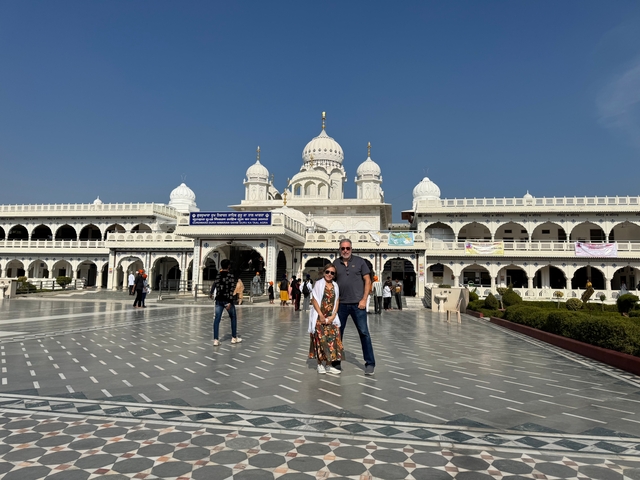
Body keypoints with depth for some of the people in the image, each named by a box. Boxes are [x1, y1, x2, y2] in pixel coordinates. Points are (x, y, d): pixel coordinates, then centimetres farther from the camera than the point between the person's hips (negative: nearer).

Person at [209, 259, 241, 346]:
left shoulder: (217, 275, 5)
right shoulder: (231, 275, -8)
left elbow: (214, 285, 18)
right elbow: (231, 289, -15)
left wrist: (211, 293, 38)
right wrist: (230, 302, -17)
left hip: (219, 300, 3)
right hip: (227, 300, -3)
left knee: (217, 319, 4)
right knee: (233, 317, 14)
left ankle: (215, 340, -1)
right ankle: (234, 338, 20)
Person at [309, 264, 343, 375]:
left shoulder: (335, 286, 9)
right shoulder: (319, 283, -3)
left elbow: (337, 301, 7)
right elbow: (314, 300, -7)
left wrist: (333, 316, -5)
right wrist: (321, 315, -13)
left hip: (331, 318, 4)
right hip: (319, 317, -4)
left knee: (332, 340, 1)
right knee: (320, 340, -2)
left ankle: (328, 366, 11)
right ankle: (319, 364, 12)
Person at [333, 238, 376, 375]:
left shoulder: (359, 261, 1)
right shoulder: (335, 263, 7)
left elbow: (367, 281, 1)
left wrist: (364, 299, -7)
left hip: (357, 303, -2)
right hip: (341, 304, 3)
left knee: (364, 333, -1)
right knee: (338, 332, 9)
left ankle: (370, 363, 8)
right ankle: (336, 361, 23)